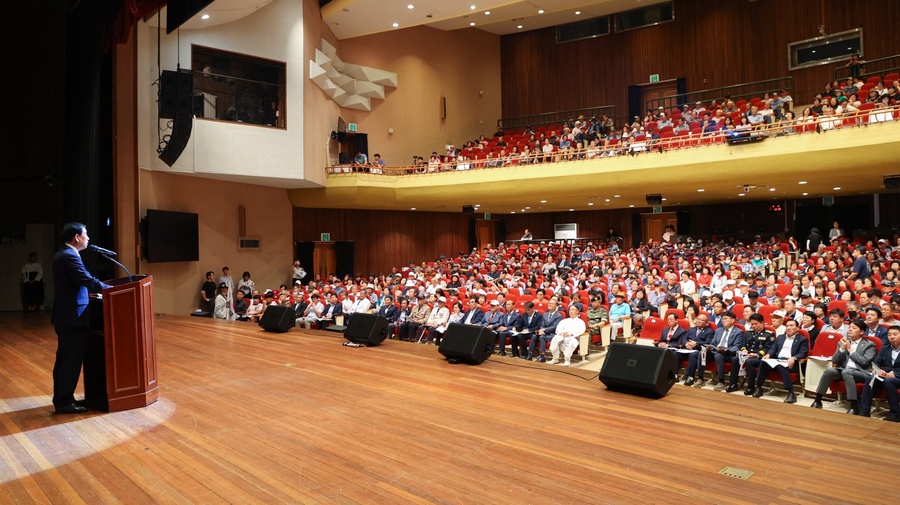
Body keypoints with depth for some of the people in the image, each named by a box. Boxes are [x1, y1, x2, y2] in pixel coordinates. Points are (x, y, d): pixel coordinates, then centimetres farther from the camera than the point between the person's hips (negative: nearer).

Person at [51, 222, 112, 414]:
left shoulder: (62, 254, 15)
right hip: (73, 316, -11)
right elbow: (88, 280, -22)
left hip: (65, 315, 11)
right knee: (72, 360, -3)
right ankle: (64, 402, 3)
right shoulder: (70, 256, -17)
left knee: (64, 358, 16)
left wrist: (101, 289, 14)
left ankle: (61, 399, 24)